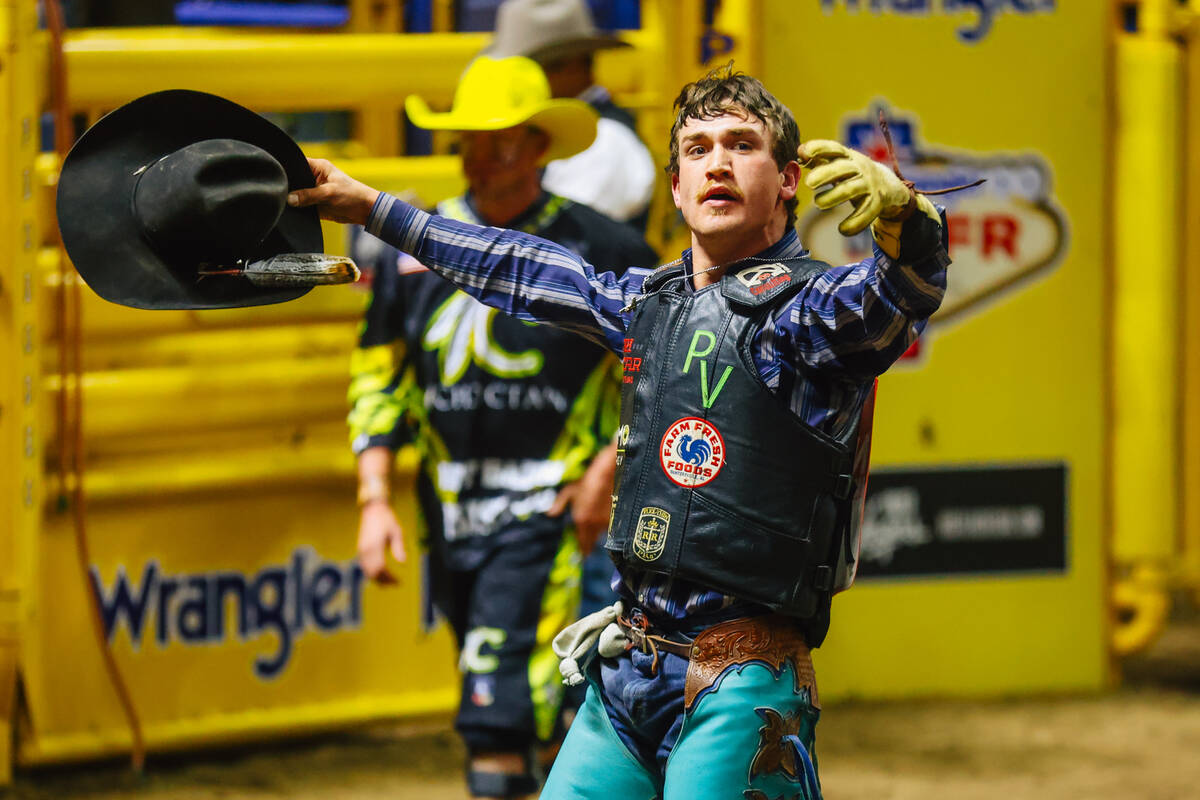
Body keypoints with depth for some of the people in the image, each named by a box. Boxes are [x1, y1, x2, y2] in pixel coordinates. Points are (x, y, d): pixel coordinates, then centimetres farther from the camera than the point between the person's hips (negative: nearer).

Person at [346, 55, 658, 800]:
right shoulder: (416, 249, 7)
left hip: (546, 511, -5)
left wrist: (613, 465, -7)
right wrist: (376, 502, 5)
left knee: (501, 709, -17)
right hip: (452, 510, 5)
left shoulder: (600, 250, -5)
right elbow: (378, 380, 13)